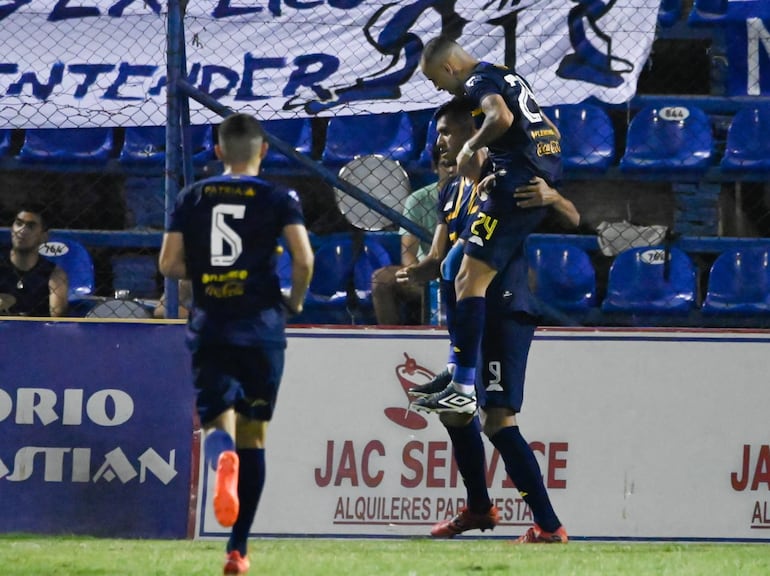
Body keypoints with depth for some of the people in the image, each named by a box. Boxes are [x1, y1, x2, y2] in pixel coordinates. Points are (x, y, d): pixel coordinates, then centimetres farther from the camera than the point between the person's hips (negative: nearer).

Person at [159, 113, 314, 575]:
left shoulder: (192, 198, 7)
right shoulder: (278, 198, 0)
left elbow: (169, 264, 3)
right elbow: (304, 258, -11)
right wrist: (295, 300, 8)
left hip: (209, 325, 1)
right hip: (261, 326, -1)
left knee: (218, 422, 2)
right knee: (253, 436, 8)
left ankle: (222, 458, -39)